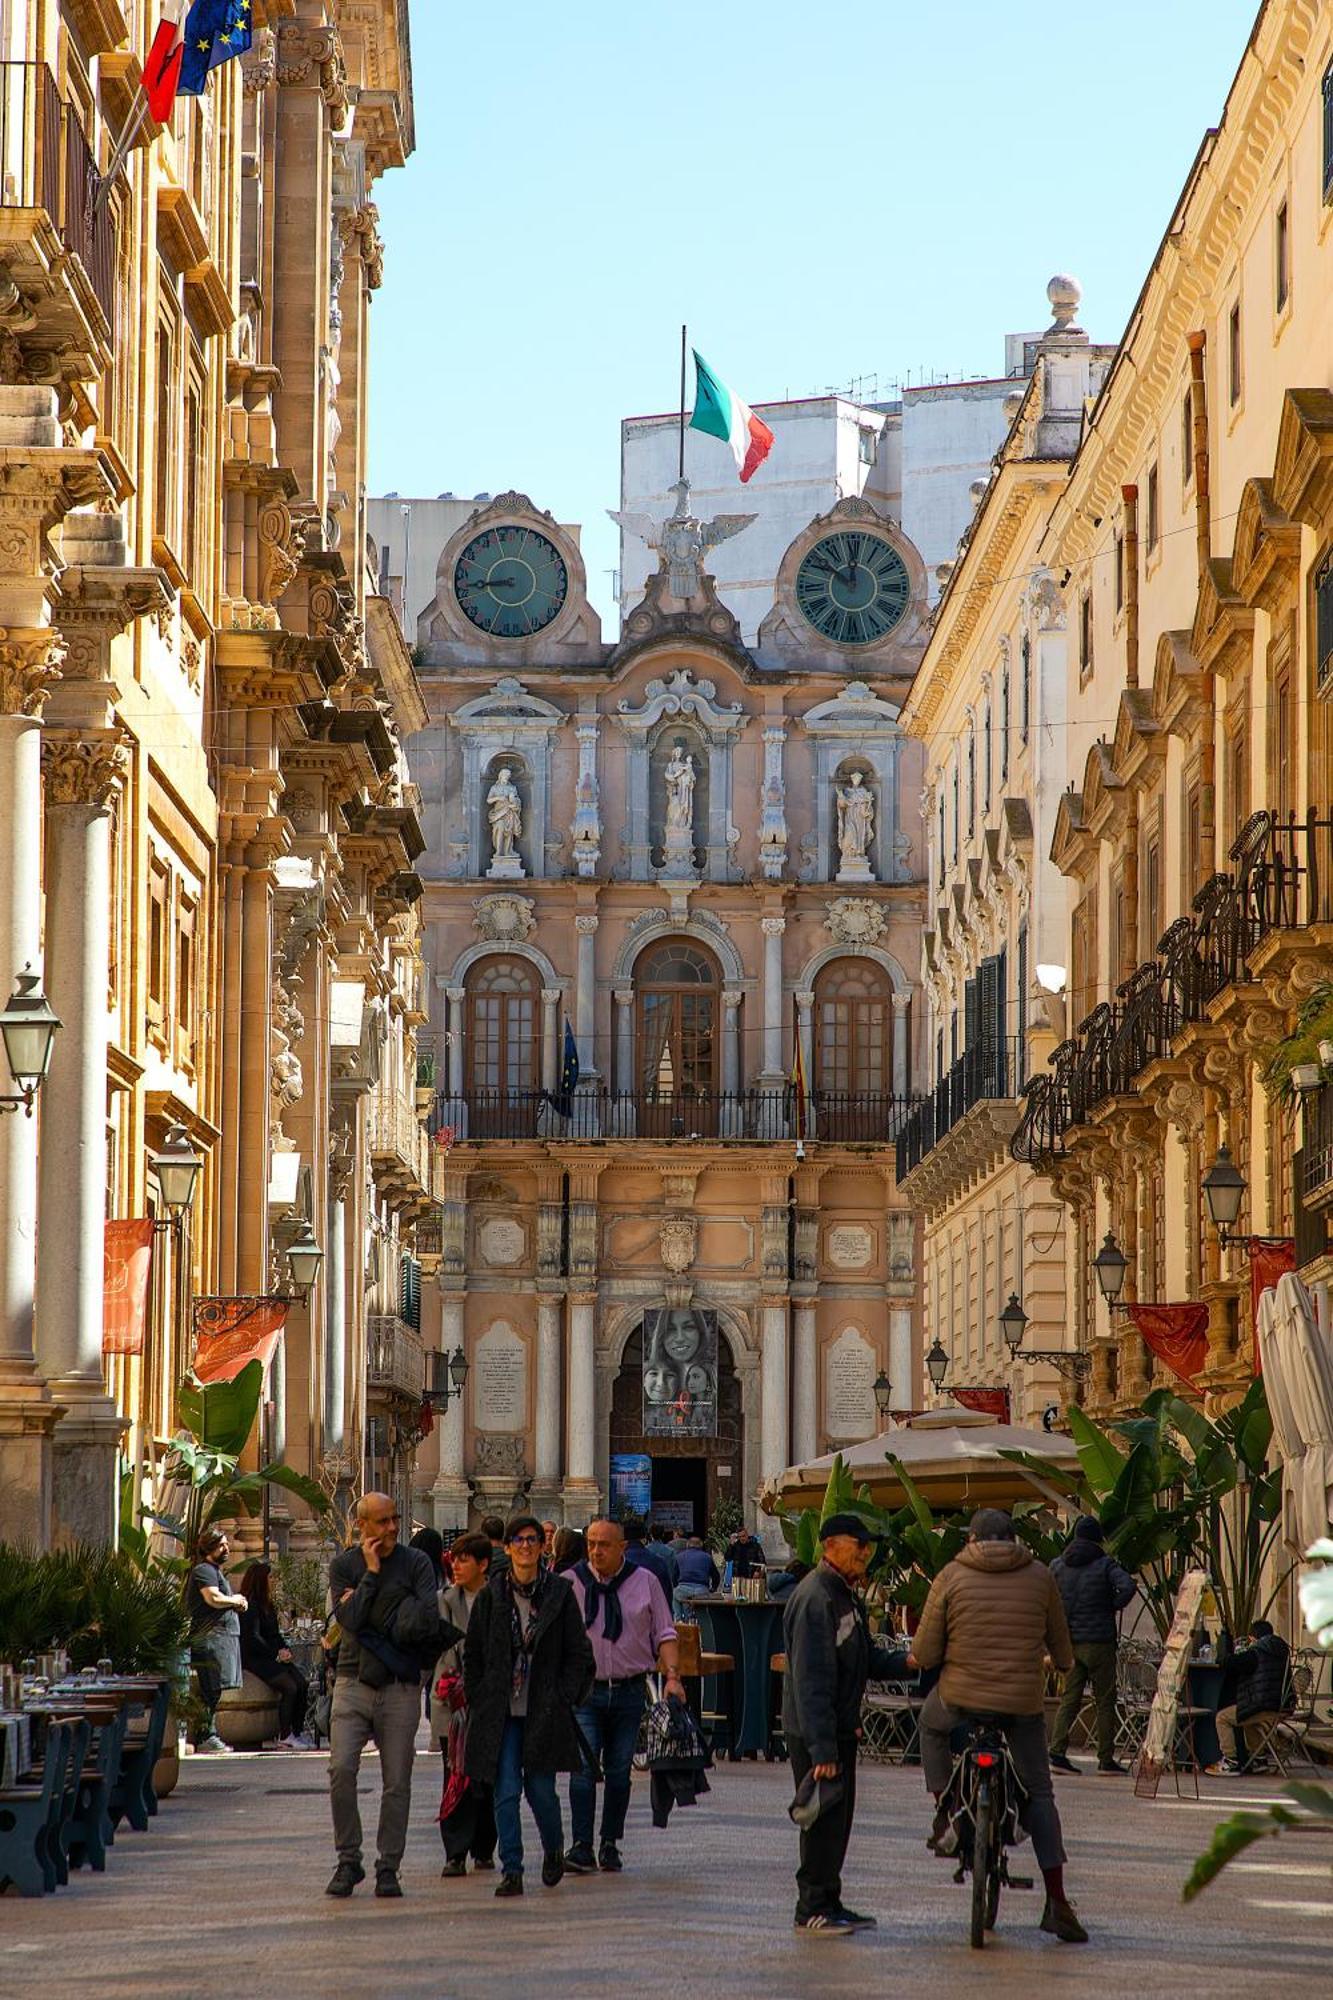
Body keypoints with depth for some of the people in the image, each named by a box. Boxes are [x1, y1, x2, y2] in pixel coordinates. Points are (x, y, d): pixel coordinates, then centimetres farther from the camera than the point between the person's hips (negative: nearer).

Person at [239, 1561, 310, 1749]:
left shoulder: (268, 1605, 19)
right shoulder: (249, 1605, -9)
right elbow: (252, 1638, -15)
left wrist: (285, 1650, 3)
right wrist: (276, 1654, -13)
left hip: (272, 1657, 8)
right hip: (254, 1658, -8)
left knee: (301, 1683, -13)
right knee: (289, 1686, -24)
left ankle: (298, 1732, -12)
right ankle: (284, 1737, -18)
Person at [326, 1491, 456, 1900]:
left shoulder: (416, 1563, 3)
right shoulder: (343, 1566, 6)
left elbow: (429, 1617, -10)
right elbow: (349, 1620, -7)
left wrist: (371, 1622, -5)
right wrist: (371, 1573, -9)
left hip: (400, 1685, 0)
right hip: (352, 1682, 0)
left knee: (397, 1781, 1)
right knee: (341, 1769, -13)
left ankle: (388, 1867, 9)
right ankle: (348, 1860, -1)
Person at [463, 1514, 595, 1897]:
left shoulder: (560, 1593, 2)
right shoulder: (491, 1596, 4)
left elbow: (578, 1654, 4)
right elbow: (473, 1655, 9)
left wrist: (563, 1700, -4)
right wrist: (478, 1703, 3)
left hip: (545, 1713, -1)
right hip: (501, 1713, 1)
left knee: (541, 1790, 0)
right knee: (506, 1791, -4)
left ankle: (554, 1850, 28)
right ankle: (511, 1870, 1)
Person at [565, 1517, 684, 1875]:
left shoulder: (645, 1582, 3)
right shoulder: (571, 1582, 1)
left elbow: (664, 1633, 6)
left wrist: (672, 1676, -6)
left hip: (629, 1689, 1)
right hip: (585, 1688, -1)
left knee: (619, 1771, 6)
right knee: (583, 1766, -12)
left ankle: (610, 1845, 16)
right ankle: (581, 1848, -13)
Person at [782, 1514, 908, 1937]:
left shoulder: (846, 1596, 13)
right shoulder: (815, 1598, -20)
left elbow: (865, 1659, 18)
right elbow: (811, 1680, -24)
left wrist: (903, 1660, -2)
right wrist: (822, 1749, -26)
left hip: (840, 1728, 10)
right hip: (815, 1732, -10)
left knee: (838, 1818, 14)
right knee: (824, 1820, -4)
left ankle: (828, 1903, 22)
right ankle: (813, 1909, 4)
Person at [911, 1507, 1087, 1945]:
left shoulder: (952, 1576, -3)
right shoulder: (1039, 1576, 2)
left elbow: (926, 1653, -4)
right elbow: (1060, 1642, 14)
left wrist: (916, 1657, 21)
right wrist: (1064, 1664, 37)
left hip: (961, 1697, -1)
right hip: (1025, 1702, 1)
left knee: (931, 1725, 34)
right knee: (1038, 1794, 10)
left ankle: (945, 1812, 22)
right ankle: (1057, 1901, 2)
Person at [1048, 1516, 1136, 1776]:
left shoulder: (1058, 1565, 7)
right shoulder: (1105, 1564, -6)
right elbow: (1127, 1586, -20)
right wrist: (1114, 1607, -3)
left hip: (1069, 1641, 4)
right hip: (1099, 1641, -4)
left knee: (1069, 1698, 7)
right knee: (1105, 1701, 3)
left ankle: (1057, 1750, -7)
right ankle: (1106, 1759, 4)